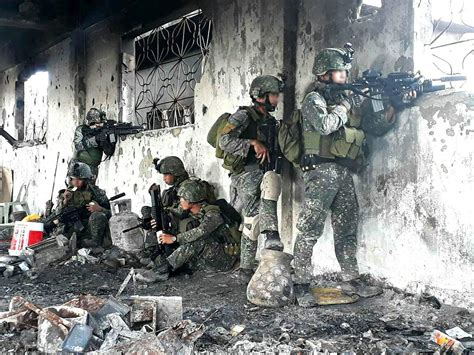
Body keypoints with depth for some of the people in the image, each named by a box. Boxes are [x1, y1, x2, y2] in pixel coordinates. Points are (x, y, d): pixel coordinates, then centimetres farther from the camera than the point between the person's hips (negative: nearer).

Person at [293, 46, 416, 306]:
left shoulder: (348, 100, 18)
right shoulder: (314, 99, -2)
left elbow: (376, 126, 17)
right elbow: (325, 125, -22)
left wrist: (394, 104, 3)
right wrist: (343, 109, -4)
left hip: (344, 174, 8)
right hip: (321, 170, -8)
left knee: (347, 230, 12)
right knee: (309, 230, -7)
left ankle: (351, 281, 22)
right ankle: (301, 286, -2)